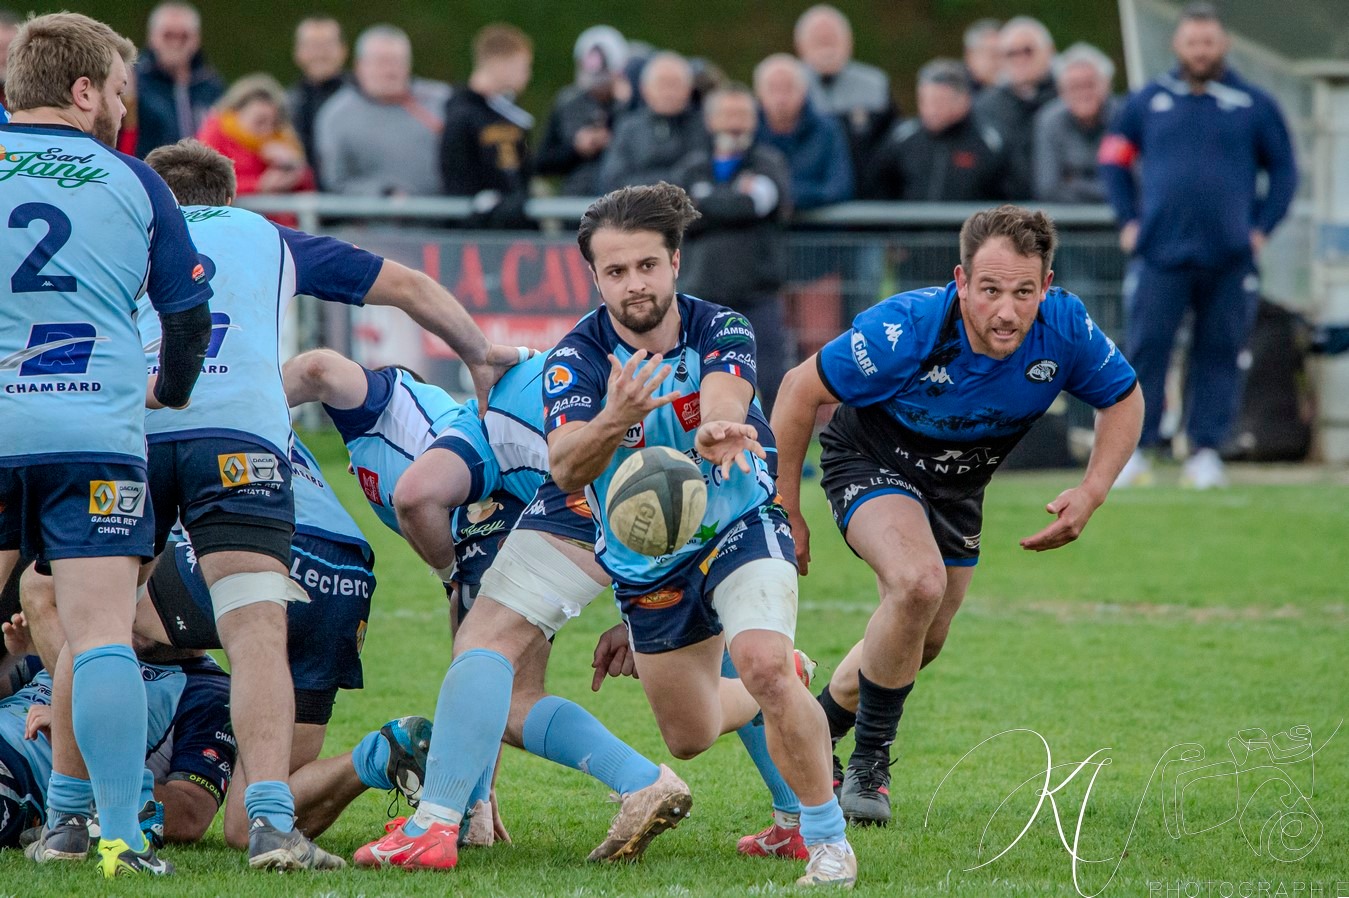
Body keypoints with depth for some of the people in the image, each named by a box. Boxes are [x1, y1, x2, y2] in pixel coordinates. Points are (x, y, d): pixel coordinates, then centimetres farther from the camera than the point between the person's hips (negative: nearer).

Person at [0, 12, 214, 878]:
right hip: (96, 433, -1)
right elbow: (190, 311, 10)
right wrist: (173, 389, 30)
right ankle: (119, 832, -10)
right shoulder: (133, 182, 4)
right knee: (102, 633, -4)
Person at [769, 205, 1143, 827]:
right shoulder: (906, 328, -36)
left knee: (918, 643, 18)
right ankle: (869, 762, -14)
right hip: (871, 463, -5)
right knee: (919, 583, -32)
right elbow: (801, 388, -22)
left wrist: (1091, 495, -21)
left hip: (956, 488, 5)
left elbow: (1123, 399, -6)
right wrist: (783, 510, -17)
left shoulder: (1065, 328, -27)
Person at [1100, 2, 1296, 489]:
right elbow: (1113, 159, 17)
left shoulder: (1254, 105, 7)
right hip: (1160, 253, 0)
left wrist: (1262, 227, 1)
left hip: (1230, 257, 0)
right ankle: (1135, 449, -3)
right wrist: (1128, 221, 7)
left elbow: (1283, 170, 12)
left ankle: (1206, 452, 5)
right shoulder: (1149, 102, 9)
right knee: (1146, 349, -7)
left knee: (1219, 354, 0)